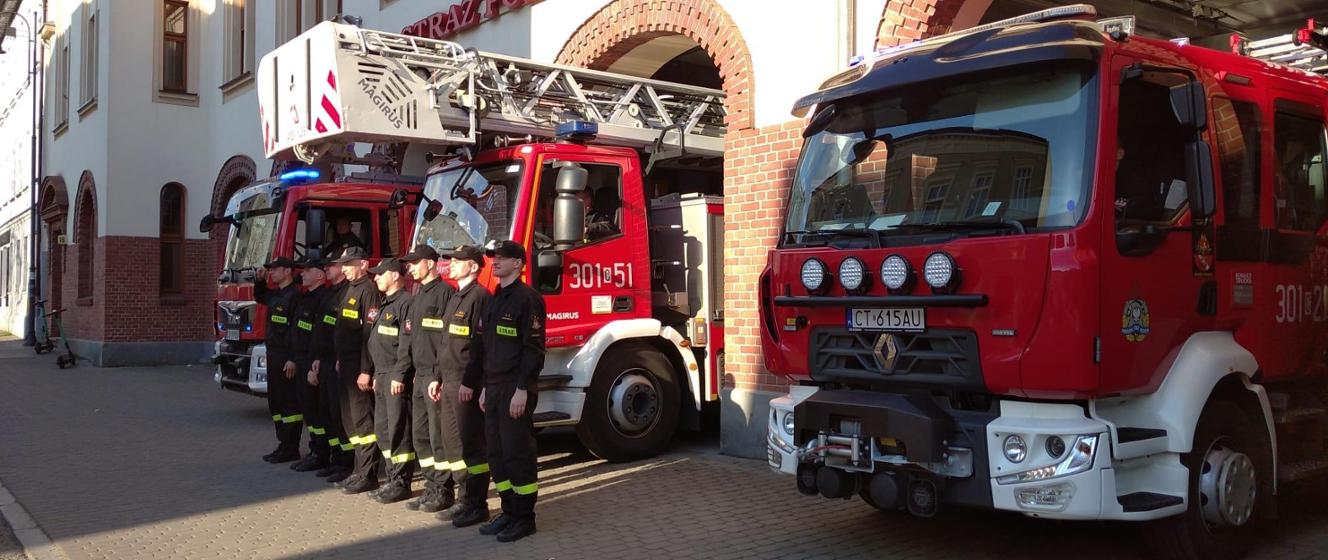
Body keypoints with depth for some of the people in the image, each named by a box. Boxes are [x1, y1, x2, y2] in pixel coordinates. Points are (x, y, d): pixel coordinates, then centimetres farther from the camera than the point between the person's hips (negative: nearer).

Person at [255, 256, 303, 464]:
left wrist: (293, 359, -24)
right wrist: (259, 280, 19)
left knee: (289, 403, -4)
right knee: (275, 402, 14)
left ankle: (290, 449, 1)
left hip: (286, 357, -10)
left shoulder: (294, 295, -15)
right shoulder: (276, 294, 15)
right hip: (273, 355, 10)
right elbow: (259, 297, 39)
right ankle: (283, 444, 22)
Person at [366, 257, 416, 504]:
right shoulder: (386, 304, 20)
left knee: (398, 430, -6)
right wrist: (378, 375, 20)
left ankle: (401, 483, -1)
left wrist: (399, 375, -23)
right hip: (382, 376, 11)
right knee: (383, 429, 13)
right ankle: (392, 478, 21)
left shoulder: (405, 303, -13)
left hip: (396, 378, -10)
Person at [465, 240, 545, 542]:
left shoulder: (527, 298, -11)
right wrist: (485, 387, 17)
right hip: (494, 388, 9)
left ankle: (524, 518, 5)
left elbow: (534, 348, -16)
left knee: (518, 452, -3)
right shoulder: (495, 300, 16)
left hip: (515, 390, -9)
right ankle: (509, 511, 21)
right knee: (496, 453, 11)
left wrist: (523, 390, -19)